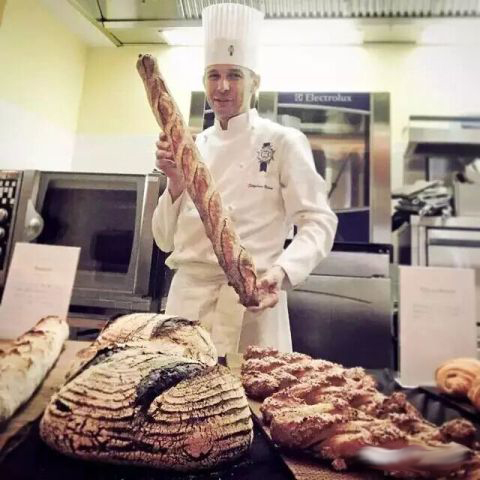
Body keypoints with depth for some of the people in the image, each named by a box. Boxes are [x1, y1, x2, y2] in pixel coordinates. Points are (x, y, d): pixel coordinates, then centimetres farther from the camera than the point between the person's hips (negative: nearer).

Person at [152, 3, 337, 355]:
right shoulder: (195, 146, 10)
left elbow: (318, 222, -7)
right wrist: (176, 183, -7)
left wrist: (282, 272, -24)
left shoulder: (283, 142, -3)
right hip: (186, 297, 5)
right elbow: (166, 240, 10)